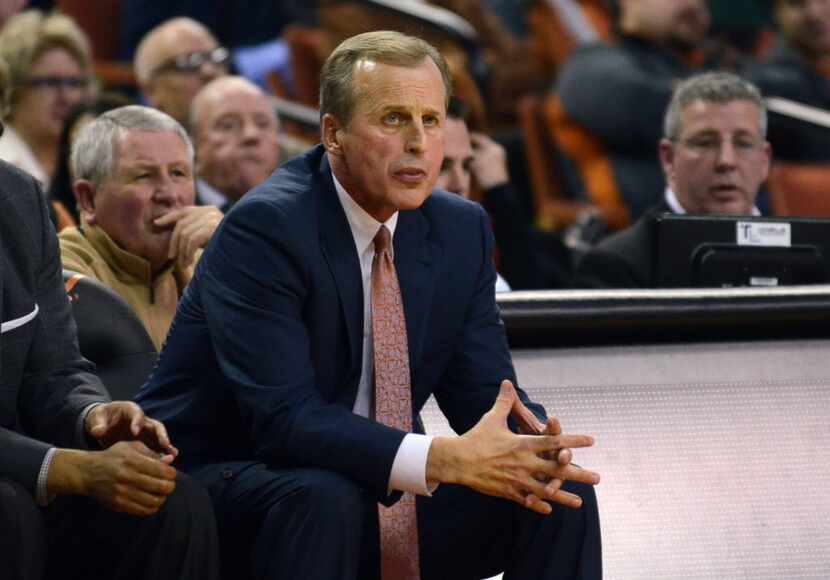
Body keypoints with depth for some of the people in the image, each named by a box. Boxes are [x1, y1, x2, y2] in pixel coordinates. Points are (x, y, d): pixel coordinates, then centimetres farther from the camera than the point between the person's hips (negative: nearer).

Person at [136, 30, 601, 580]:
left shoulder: (461, 230, 3)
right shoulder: (263, 229, -19)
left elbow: (485, 391, 2)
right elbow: (284, 416, -28)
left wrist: (534, 447, -23)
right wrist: (447, 458, -37)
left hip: (384, 503, 6)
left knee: (561, 495, -10)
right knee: (321, 497, -37)